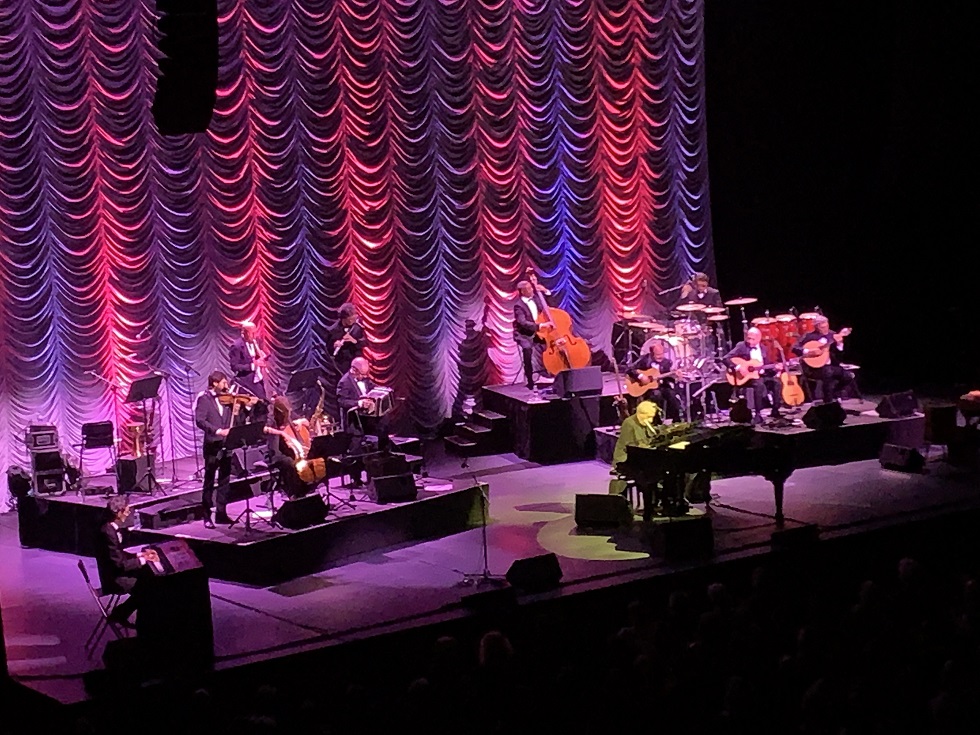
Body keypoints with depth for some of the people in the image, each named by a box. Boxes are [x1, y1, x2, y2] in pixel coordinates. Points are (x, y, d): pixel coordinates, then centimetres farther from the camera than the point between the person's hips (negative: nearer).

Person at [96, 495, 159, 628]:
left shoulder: (114, 528, 3)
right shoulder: (108, 533, -27)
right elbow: (119, 564, -26)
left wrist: (140, 554, 4)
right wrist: (143, 560, -17)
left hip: (116, 571, 9)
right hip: (113, 578, -9)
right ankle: (119, 614, 3)